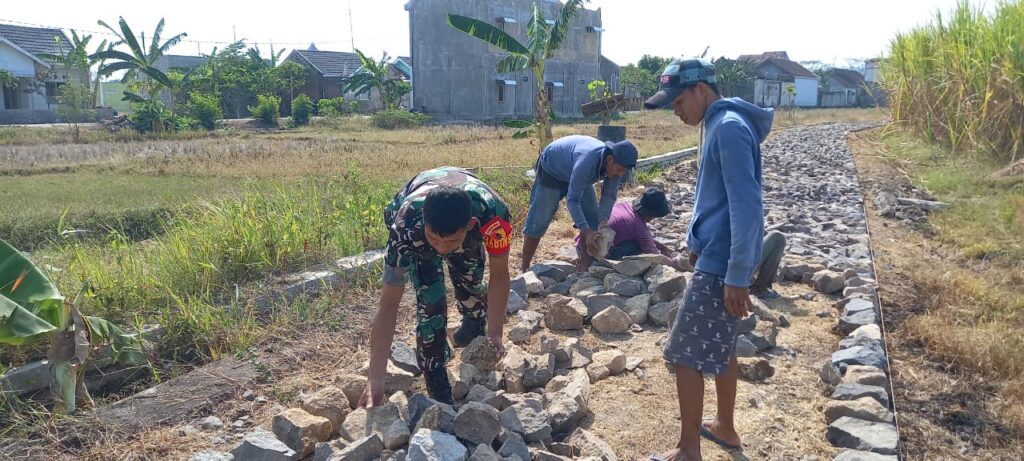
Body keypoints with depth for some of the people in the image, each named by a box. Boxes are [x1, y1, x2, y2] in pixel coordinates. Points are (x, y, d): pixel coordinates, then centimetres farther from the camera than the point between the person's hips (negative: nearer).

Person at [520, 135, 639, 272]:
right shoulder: (587, 161, -44)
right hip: (551, 172, -7)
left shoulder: (616, 165, -22)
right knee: (537, 223, -7)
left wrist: (603, 221, -33)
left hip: (577, 175, 7)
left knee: (592, 219, -1)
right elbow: (573, 200, -44)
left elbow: (609, 196, -15)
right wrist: (586, 232, -51)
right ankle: (525, 270, 4)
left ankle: (584, 265, 8)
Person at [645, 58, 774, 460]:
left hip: (720, 263, -10)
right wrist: (698, 243, 26)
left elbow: (746, 206, -24)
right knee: (719, 347, 20)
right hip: (716, 256, 10)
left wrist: (737, 277, -24)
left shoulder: (729, 127, -19)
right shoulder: (719, 126, 13)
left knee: (685, 354, -2)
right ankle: (725, 427, 36)